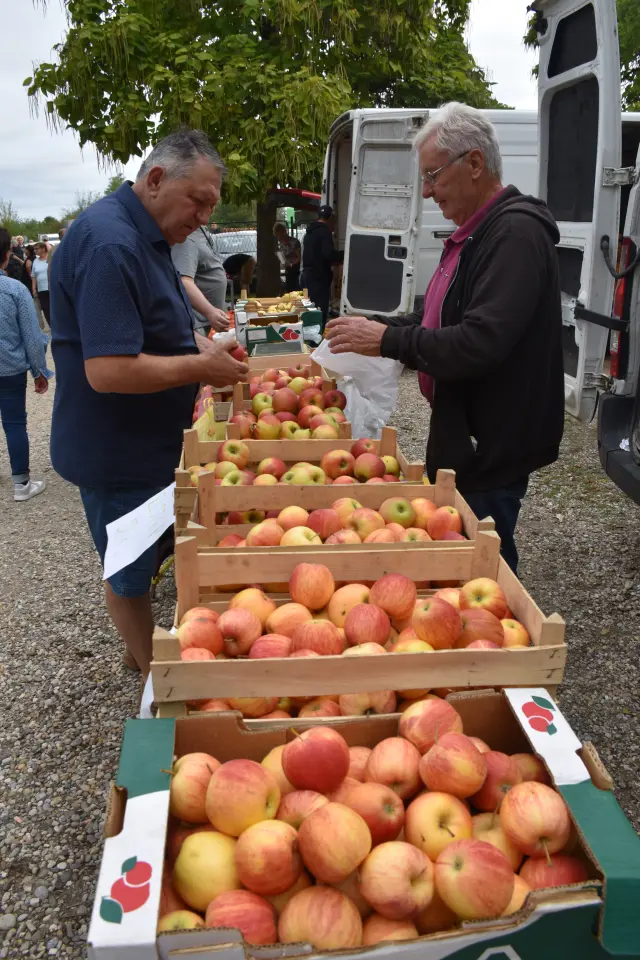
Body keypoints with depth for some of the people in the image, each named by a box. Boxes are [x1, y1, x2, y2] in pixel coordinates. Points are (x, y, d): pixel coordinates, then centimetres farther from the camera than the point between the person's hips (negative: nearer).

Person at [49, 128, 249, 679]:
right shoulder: (110, 245, -25)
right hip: (116, 454, -10)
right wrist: (200, 367, -20)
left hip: (147, 443, 10)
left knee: (143, 561, 23)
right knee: (130, 575, 9)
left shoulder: (145, 236, 9)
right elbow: (109, 371, -31)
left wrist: (198, 342, 4)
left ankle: (142, 649, 43)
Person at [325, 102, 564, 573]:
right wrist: (377, 327, 7)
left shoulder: (516, 233, -19)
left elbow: (480, 343, -29)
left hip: (494, 447, -10)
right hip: (466, 438, 10)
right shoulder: (475, 233, 14)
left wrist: (388, 341, -19)